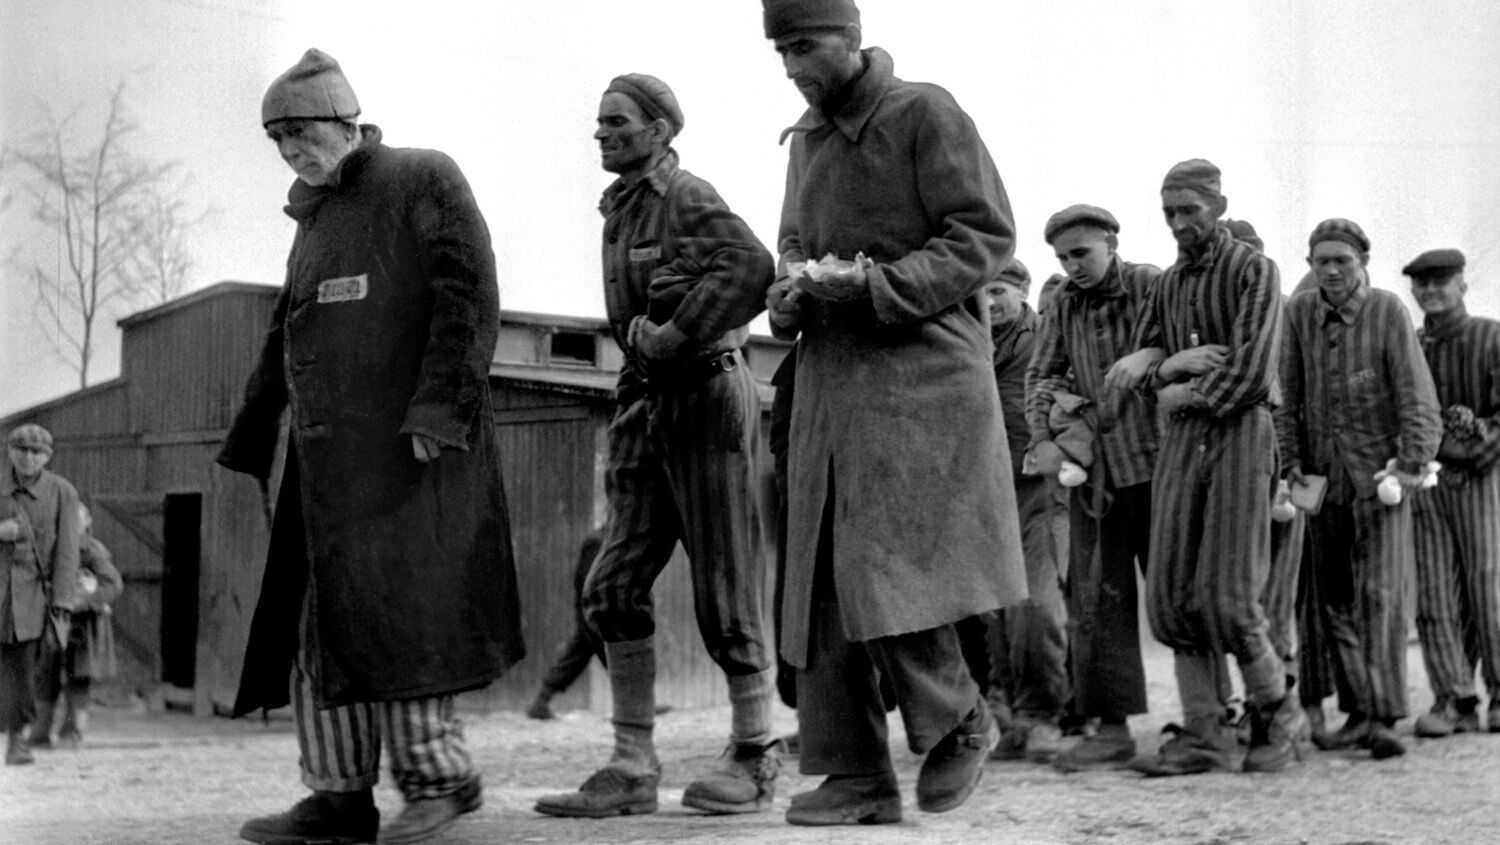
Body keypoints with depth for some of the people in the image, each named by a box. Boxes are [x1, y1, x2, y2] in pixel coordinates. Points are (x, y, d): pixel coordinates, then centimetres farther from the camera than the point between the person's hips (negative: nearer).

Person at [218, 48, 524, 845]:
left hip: (408, 448, -8)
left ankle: (438, 776, 2)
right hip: (327, 452, 8)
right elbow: (284, 338, 24)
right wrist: (250, 441, 21)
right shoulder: (314, 218, 21)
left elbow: (470, 296, -12)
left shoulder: (425, 180, -2)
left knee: (391, 609, -9)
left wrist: (436, 411, -19)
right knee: (314, 620, 3)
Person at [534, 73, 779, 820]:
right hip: (648, 404, 8)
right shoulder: (620, 209, 15)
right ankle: (633, 769, 3)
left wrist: (673, 333, -24)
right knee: (614, 588, 0)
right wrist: (643, 332, 0)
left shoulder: (688, 199, -12)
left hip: (707, 399, -8)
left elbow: (751, 268, -30)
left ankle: (754, 759, 11)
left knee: (724, 590, -1)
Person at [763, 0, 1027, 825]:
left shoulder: (925, 114, -5)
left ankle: (958, 721, 8)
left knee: (884, 566, -15)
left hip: (921, 377, -7)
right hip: (830, 384, 7)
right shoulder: (805, 138, 16)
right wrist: (789, 292, 2)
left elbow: (987, 234, -9)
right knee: (825, 579, 2)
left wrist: (875, 283, -18)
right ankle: (856, 776, 9)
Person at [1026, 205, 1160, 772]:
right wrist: (1041, 436, -2)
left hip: (1153, 462, -5)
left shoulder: (1153, 287, -4)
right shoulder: (1064, 306, 12)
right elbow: (1041, 374, 11)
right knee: (1097, 597, 2)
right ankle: (1111, 727, 5)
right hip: (1092, 469, 5)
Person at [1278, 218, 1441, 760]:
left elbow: (1417, 395, -10)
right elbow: (1285, 394, 6)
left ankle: (1383, 717, -13)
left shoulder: (1388, 311, -8)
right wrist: (1290, 462, 0)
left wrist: (1413, 465, -16)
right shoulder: (1299, 313, 3)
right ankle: (1357, 710, 10)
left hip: (1379, 471, -4)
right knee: (1335, 597, 4)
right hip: (1323, 476, 4)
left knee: (1380, 592, -11)